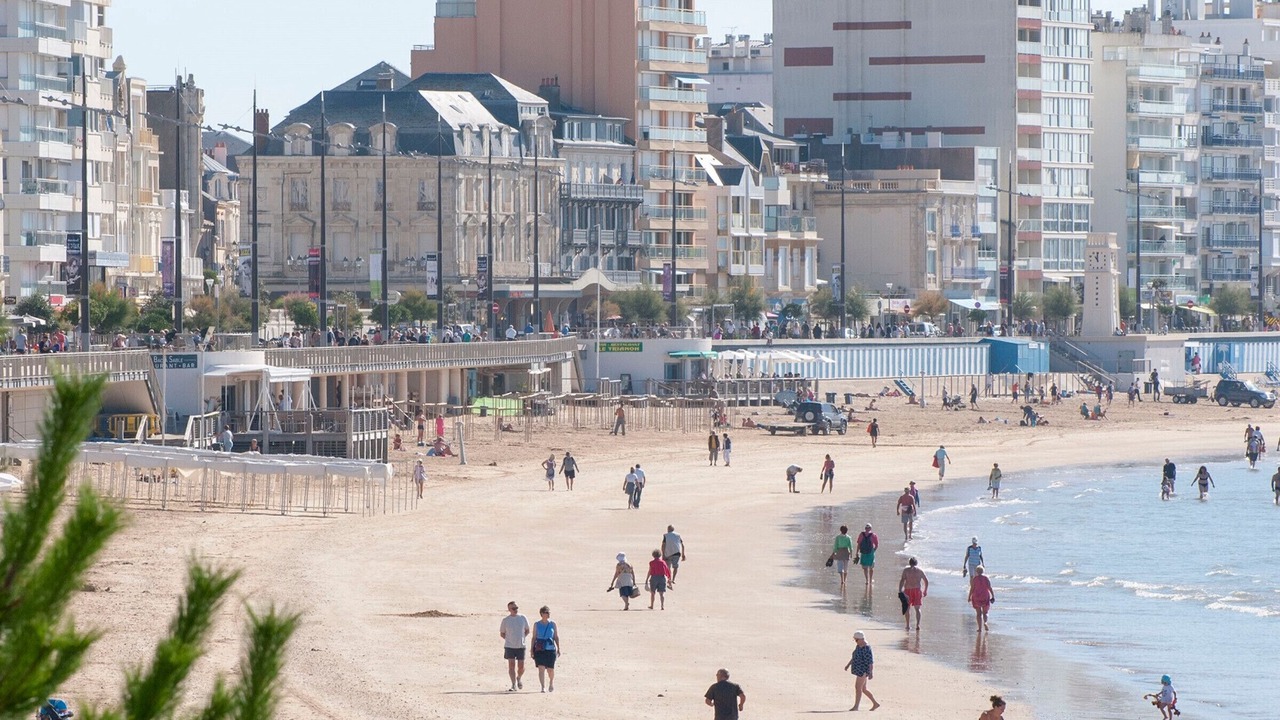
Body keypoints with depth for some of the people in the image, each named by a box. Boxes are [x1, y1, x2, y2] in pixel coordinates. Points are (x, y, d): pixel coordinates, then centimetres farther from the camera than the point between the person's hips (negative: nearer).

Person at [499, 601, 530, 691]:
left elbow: (527, 630, 15)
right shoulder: (505, 620, -1)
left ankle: (519, 678, 33)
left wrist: (522, 638, 3)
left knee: (521, 666, 2)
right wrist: (508, 639, -1)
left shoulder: (522, 618, 3)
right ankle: (514, 685, -1)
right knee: (511, 665, -6)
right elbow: (502, 633, 9)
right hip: (509, 646, -1)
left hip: (521, 646, 1)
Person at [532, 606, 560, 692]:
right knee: (541, 669, -12)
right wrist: (532, 650, 4)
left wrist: (558, 649, 4)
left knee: (550, 669, 5)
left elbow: (556, 637, 8)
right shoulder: (537, 625, 5)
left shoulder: (552, 624, 6)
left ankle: (551, 684, 33)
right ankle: (543, 687, -12)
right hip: (539, 650, 0)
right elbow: (534, 637, 8)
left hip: (551, 650, 1)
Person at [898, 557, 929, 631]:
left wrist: (900, 591, -16)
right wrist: (925, 591, 26)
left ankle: (908, 625, 19)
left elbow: (902, 580, -12)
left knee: (907, 608, 15)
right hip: (917, 589, 1)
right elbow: (926, 581, 13)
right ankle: (918, 625, -14)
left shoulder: (906, 570, 0)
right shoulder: (920, 571, 7)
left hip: (908, 590, -1)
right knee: (917, 609, 3)